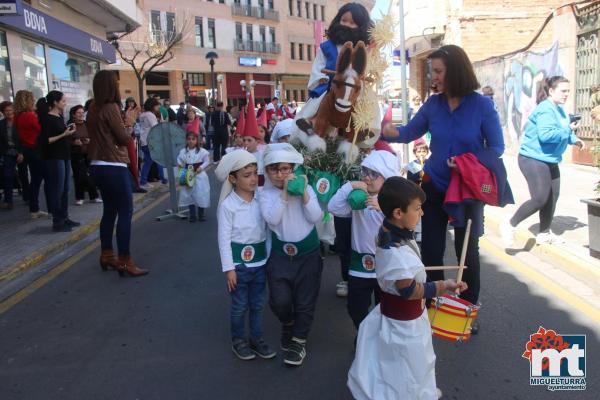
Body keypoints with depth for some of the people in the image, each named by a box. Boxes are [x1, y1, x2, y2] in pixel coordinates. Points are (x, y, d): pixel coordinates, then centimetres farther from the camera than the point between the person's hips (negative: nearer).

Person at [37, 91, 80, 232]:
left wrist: (69, 130, 4)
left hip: (64, 156, 8)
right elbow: (45, 141, -18)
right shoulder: (47, 118, -12)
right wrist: (64, 134, -20)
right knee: (57, 190, -4)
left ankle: (65, 218, 20)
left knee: (65, 189, 11)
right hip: (54, 158, -8)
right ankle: (57, 222, 2)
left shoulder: (59, 117, 12)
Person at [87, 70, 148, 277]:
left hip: (99, 166, 9)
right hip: (113, 167, -9)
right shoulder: (110, 108, -14)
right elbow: (124, 138, -12)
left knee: (109, 210, 17)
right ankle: (124, 261, -4)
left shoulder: (93, 109, 12)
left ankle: (106, 255, 25)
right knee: (125, 212, -5)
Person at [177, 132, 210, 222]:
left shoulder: (202, 151, -8)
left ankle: (201, 214, 19)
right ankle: (192, 215, 17)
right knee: (189, 196, 6)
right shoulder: (183, 151, -1)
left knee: (201, 196, 4)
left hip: (199, 176, -2)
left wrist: (201, 167, -16)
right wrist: (180, 165, -11)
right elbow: (179, 161, 10)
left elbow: (207, 161, -2)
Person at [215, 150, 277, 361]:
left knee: (258, 304, 17)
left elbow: (268, 229, 5)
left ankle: (256, 339, 34)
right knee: (240, 306, 11)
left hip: (260, 260, 4)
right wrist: (229, 268, -12)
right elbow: (224, 238, -12)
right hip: (239, 262, -4)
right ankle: (238, 341, 31)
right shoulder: (228, 205, -14)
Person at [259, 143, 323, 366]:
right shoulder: (266, 194, -6)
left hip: (308, 253, 1)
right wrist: (285, 192, -24)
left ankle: (298, 341, 26)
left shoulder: (306, 188, -3)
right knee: (280, 300, -7)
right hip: (280, 254, -1)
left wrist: (303, 193, -21)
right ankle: (288, 323, 28)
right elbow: (272, 219, -22)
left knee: (305, 301, 6)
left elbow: (316, 218, -12)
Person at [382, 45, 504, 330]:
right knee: (431, 248, 8)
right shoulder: (433, 104, -5)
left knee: (467, 250, 11)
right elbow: (408, 133, 4)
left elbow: (497, 147, -9)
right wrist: (380, 129, -11)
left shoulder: (482, 105, -13)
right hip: (434, 186, 3)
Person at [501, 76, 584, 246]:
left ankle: (544, 234, 26)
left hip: (549, 160, 10)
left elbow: (561, 130, 22)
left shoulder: (559, 109, 12)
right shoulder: (545, 109, -19)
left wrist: (574, 139, 5)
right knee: (540, 198, -16)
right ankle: (509, 226, -5)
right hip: (533, 159, -10)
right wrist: (568, 130, -21)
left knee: (552, 197, 13)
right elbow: (546, 135, -31)